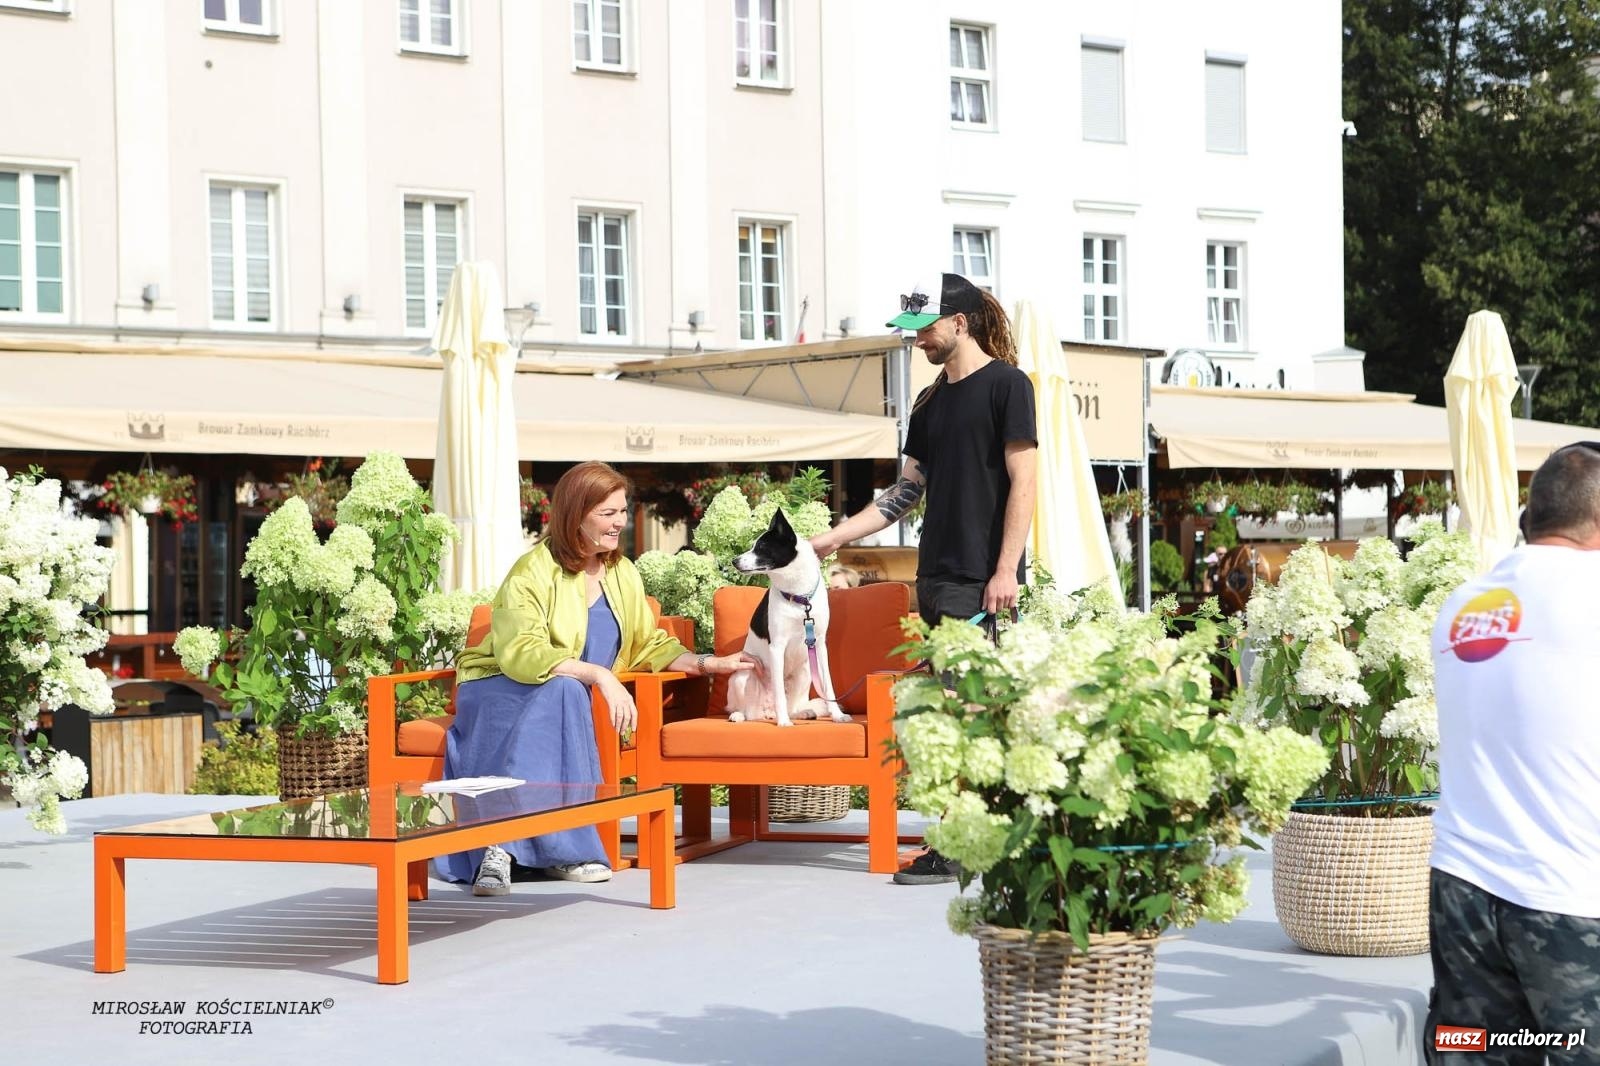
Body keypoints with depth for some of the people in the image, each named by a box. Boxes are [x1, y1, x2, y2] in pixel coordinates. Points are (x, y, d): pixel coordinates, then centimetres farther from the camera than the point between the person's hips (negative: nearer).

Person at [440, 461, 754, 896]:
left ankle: (497, 849, -31)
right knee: (561, 691, -36)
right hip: (501, 692, -5)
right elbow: (522, 654, -27)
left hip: (562, 701, 5)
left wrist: (705, 663, 1)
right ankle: (563, 849, -40)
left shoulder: (622, 573, 10)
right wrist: (600, 676, -35)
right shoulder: (533, 574, -14)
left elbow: (647, 644, 17)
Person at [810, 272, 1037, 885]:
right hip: (936, 577, 7)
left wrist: (1006, 571, -15)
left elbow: (1023, 482, -9)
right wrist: (833, 538, 16)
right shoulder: (931, 403, 18)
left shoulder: (1006, 384, -3)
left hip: (981, 581, -7)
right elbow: (907, 491, 21)